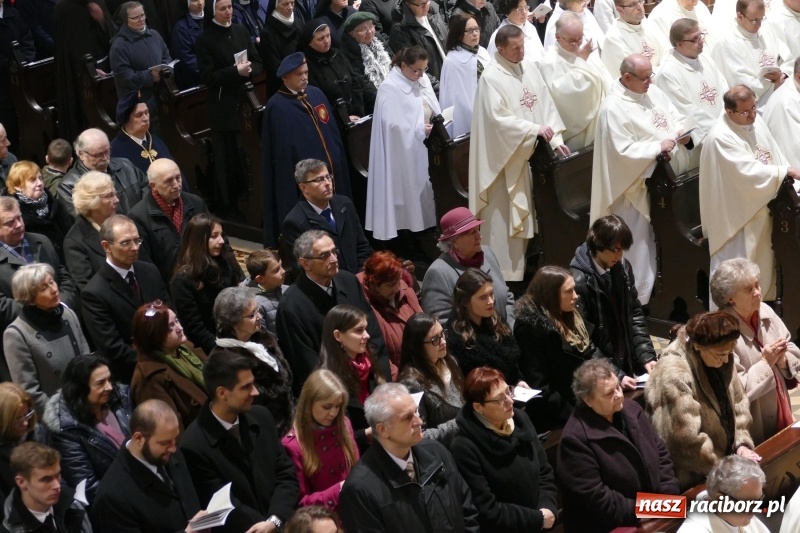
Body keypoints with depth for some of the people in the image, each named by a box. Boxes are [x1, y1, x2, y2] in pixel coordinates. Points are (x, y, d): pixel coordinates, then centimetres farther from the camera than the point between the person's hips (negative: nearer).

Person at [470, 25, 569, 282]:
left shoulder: (530, 69, 8)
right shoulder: (491, 77, -14)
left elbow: (546, 105, 7)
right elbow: (499, 118, -20)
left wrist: (555, 138, -3)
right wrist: (535, 129, -24)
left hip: (532, 153, 7)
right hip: (506, 156, -7)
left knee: (524, 213, 12)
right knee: (504, 215, -1)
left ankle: (520, 268, 21)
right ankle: (503, 273, 7)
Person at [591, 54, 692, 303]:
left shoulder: (653, 92, 9)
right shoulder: (614, 108, -17)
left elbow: (676, 117, 16)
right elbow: (624, 151, -22)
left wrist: (683, 132, -6)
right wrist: (658, 147, -23)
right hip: (641, 187, -8)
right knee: (642, 245, 0)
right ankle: (637, 299, 10)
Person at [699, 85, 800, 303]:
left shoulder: (756, 121, 1)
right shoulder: (721, 137, -25)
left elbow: (774, 154, 9)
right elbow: (749, 171, -27)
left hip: (761, 206, 9)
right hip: (735, 214, -9)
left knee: (762, 264, 20)